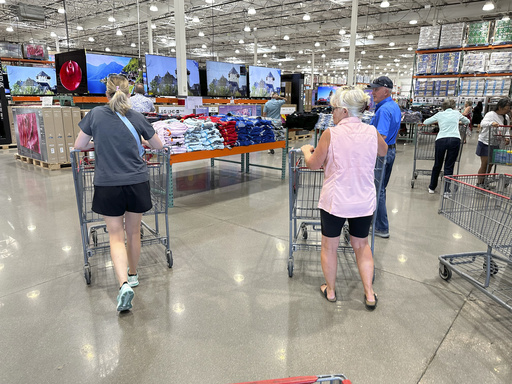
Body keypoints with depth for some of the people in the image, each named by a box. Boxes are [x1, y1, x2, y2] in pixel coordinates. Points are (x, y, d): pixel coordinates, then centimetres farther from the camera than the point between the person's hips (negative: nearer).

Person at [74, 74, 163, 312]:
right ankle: (133, 275, 35)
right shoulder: (137, 118, 1)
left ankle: (124, 284, -10)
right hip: (137, 183, 1)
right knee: (133, 232, 16)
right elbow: (158, 146, 11)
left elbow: (79, 146, 6)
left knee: (116, 236, 6)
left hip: (108, 185, -1)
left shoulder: (96, 114, -1)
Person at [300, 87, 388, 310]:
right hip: (364, 202, 4)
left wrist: (307, 150, 13)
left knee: (329, 247, 16)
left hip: (334, 201, -3)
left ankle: (330, 290, 32)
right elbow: (383, 151, 18)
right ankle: (370, 294, 25)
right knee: (361, 245, 22)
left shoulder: (331, 134, -14)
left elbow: (313, 164, -6)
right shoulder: (372, 132, -3)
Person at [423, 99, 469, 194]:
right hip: (455, 140, 0)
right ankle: (446, 190, 6)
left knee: (437, 165, 14)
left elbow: (425, 122, 24)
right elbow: (467, 121, 34)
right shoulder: (456, 113, 18)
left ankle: (432, 188, 25)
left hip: (441, 140, 0)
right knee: (449, 167, 5)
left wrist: (436, 122, 41)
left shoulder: (439, 114, 16)